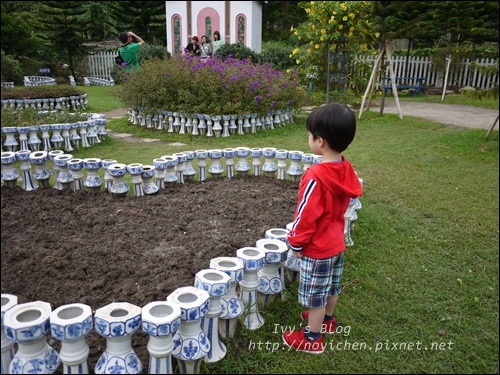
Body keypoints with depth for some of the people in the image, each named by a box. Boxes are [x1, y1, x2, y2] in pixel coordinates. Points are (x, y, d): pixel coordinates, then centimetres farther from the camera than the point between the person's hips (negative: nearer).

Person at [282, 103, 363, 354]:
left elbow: (306, 215, -23)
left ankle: (312, 339, 28)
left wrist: (296, 242, -9)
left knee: (315, 294, 10)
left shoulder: (316, 177, -30)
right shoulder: (346, 170, -5)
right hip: (337, 242, 8)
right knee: (331, 287, 26)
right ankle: (327, 320, 48)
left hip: (317, 249, -8)